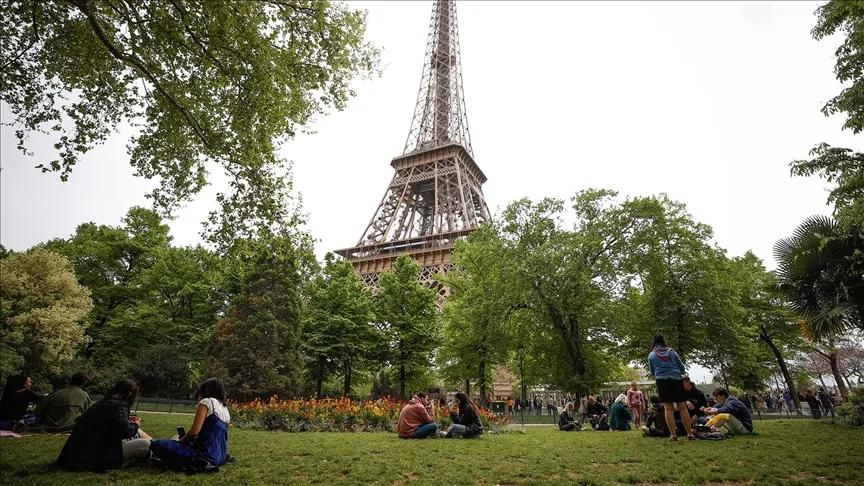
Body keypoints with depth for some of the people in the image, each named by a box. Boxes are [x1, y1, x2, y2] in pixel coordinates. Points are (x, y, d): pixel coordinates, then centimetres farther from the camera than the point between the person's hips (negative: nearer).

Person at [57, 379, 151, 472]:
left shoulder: (102, 403, 12)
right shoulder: (119, 405, -16)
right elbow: (124, 431, -27)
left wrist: (127, 420, 26)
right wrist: (135, 426, -6)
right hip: (93, 459, -10)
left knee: (137, 433, 15)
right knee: (144, 444, -14)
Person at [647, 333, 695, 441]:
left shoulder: (651, 355, 6)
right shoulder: (672, 352, 8)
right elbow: (682, 367, 13)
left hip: (662, 382, -1)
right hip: (676, 380, 1)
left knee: (668, 408, 0)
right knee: (682, 407, 5)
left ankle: (673, 435, -2)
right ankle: (690, 434, 7)